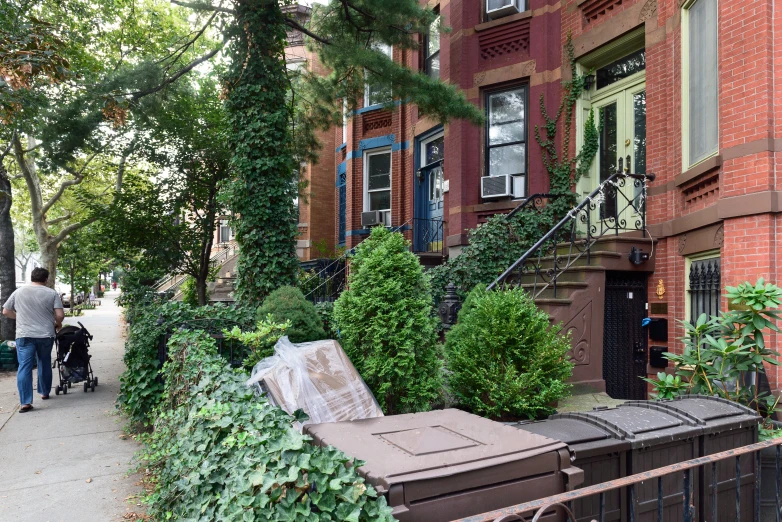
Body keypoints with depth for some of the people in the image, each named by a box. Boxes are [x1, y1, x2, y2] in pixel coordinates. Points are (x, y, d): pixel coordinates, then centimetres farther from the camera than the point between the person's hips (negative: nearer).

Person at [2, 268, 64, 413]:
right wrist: (57, 324, 12)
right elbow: (60, 315, -8)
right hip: (46, 335, 0)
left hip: (24, 335, 0)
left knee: (24, 367, -2)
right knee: (45, 364, 18)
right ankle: (45, 392, 30)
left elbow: (6, 311, 12)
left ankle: (26, 402, -9)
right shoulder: (52, 293, -1)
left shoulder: (18, 292, 5)